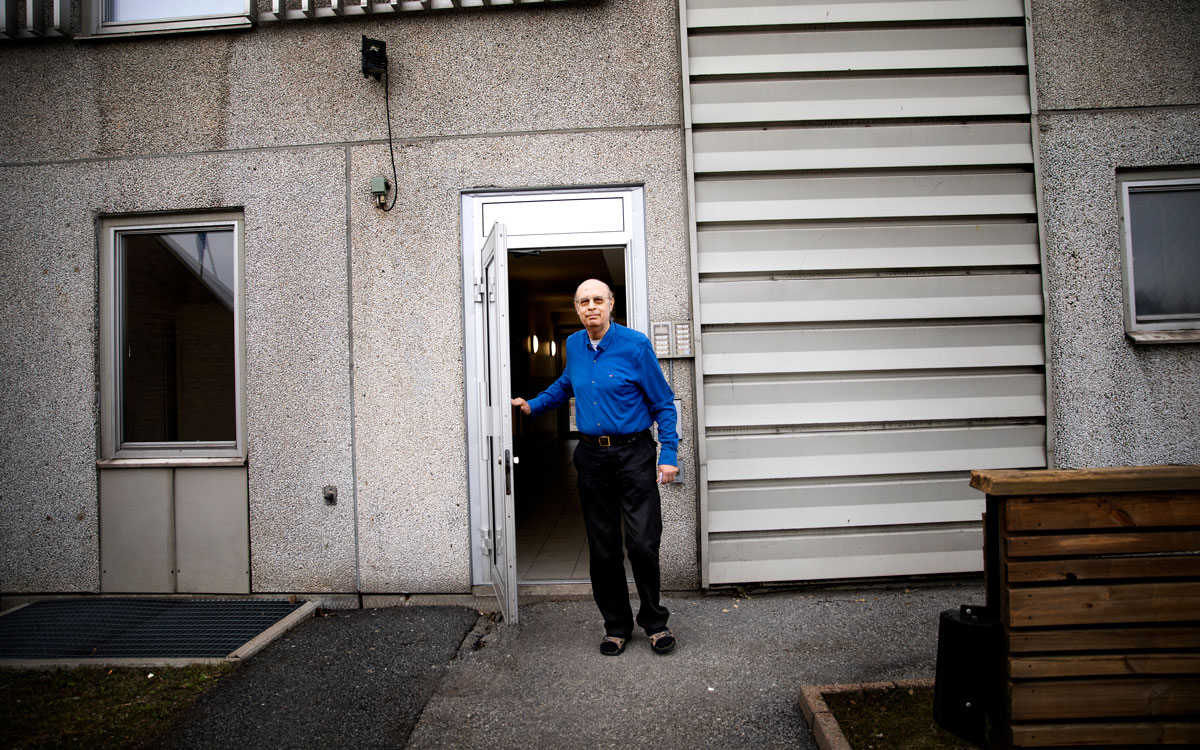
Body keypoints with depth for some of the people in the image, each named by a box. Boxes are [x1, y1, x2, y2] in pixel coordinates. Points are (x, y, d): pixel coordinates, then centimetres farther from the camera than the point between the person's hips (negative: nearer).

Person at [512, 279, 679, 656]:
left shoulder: (635, 345, -8)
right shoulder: (574, 345, 8)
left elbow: (663, 403, -4)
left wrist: (669, 454, -9)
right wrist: (533, 405, 24)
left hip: (633, 454, -4)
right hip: (592, 457, 5)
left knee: (642, 543, -6)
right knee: (602, 548, 8)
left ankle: (654, 621, 16)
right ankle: (616, 625, 23)